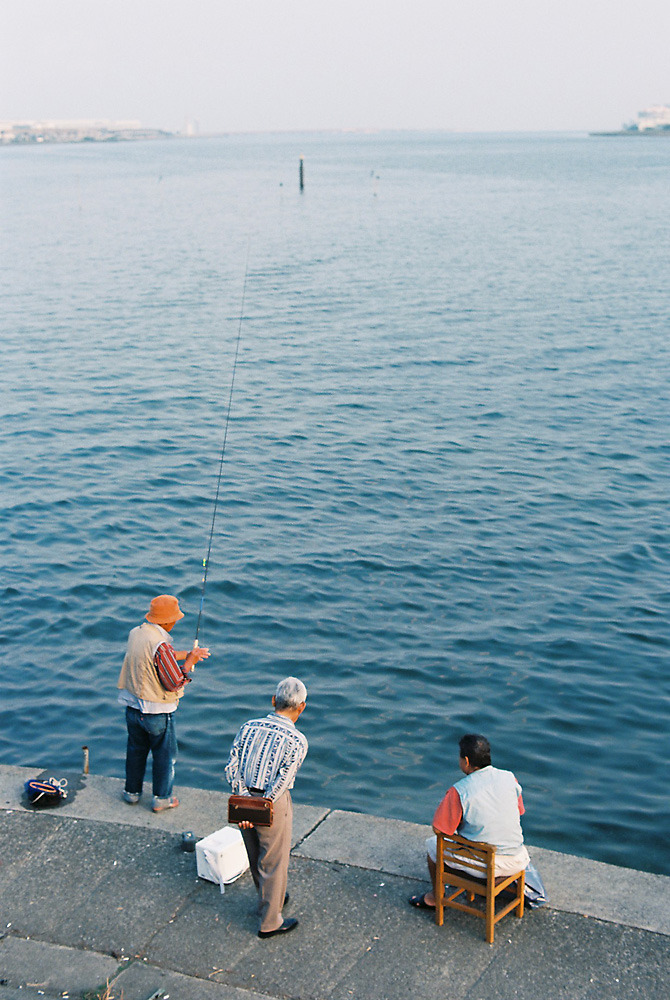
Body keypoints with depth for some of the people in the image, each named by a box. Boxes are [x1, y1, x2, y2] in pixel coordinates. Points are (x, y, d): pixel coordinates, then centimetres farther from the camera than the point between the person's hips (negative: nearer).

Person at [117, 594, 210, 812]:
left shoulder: (136, 633, -2)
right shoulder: (160, 645, -28)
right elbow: (175, 683, -24)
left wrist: (188, 654, 11)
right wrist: (190, 660, -12)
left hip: (133, 706, 7)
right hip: (157, 712, -7)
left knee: (136, 749, 23)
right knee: (164, 754, 12)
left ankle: (132, 792, 36)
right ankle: (161, 799, 23)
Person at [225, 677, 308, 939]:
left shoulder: (248, 728, -2)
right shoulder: (297, 740, -16)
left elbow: (232, 767, -7)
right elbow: (282, 781, -21)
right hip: (275, 805, -5)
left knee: (256, 857, 24)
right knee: (274, 863, 12)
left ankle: (270, 899, 47)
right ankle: (269, 922, 24)